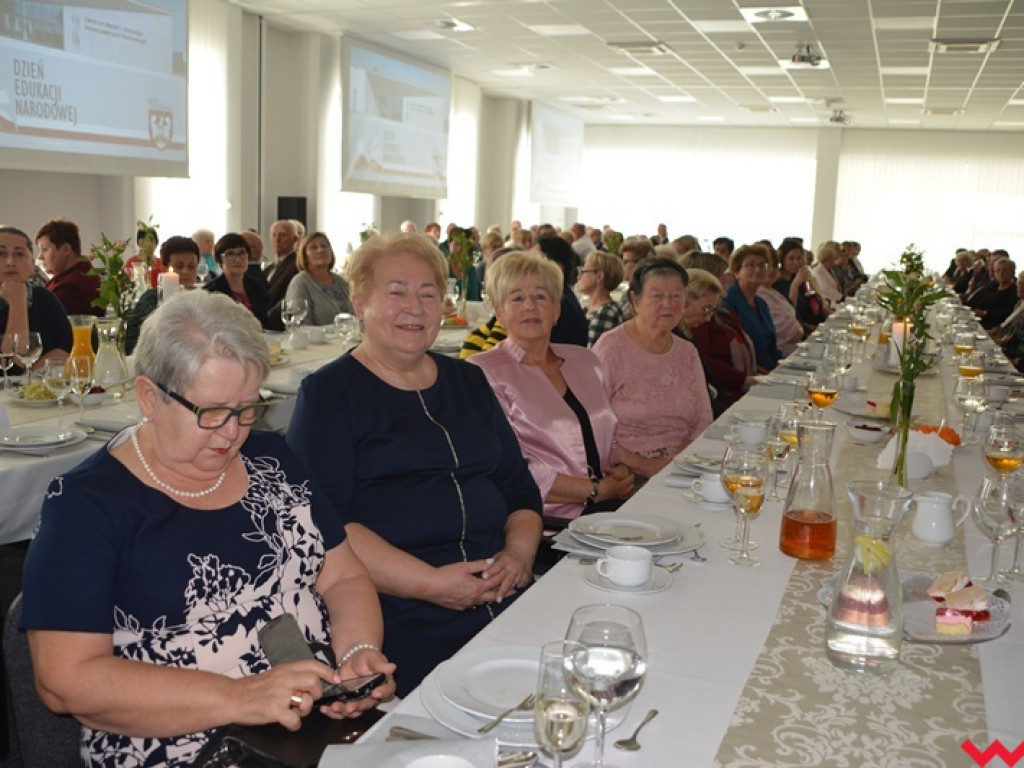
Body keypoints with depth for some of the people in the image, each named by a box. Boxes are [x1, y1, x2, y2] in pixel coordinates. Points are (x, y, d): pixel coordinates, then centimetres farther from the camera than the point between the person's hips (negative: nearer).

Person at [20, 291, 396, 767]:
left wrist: (360, 651, -10)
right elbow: (65, 680, -14)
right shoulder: (86, 504, -7)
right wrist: (237, 698, -23)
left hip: (332, 725, 5)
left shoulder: (271, 459, 8)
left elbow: (343, 577, 11)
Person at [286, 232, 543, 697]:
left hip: (505, 600, 6)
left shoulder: (469, 383, 20)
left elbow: (521, 489, 21)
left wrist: (520, 553, -1)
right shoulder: (329, 392, 3)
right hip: (395, 616, -5)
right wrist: (428, 583, -17)